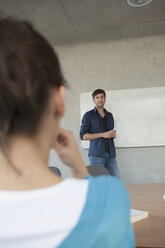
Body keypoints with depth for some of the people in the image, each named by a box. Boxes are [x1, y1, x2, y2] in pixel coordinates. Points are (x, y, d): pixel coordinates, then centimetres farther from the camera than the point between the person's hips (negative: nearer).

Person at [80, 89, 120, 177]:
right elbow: (83, 136, -5)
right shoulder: (89, 115, 2)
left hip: (111, 154, 5)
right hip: (97, 155, -4)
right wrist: (102, 134, -13)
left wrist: (113, 134, 2)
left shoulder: (109, 115, 18)